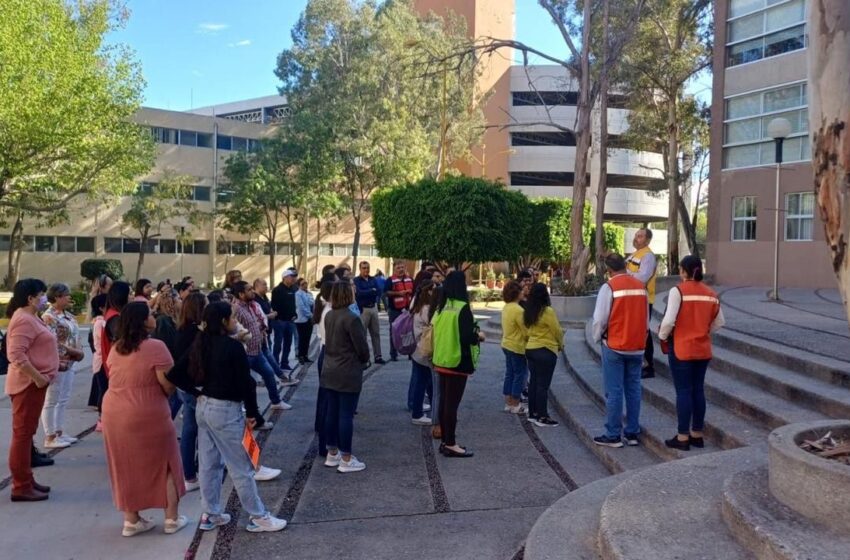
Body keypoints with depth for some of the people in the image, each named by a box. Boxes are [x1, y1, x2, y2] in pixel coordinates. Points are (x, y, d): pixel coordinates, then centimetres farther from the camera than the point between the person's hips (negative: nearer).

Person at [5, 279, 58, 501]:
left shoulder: (30, 317, 15)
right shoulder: (24, 320, -17)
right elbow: (16, 355, -26)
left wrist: (40, 377, 18)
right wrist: (37, 377, -24)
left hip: (33, 382, 10)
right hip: (29, 384, -10)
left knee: (27, 433, 15)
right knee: (22, 433, -5)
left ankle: (26, 480, 23)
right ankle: (21, 487, 1)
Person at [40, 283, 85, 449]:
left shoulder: (68, 315, 13)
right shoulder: (49, 317, -14)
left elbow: (75, 336, 17)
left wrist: (79, 352, 1)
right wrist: (73, 352, -18)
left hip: (69, 363, 9)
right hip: (56, 364, -9)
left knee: (63, 400, 14)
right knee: (51, 402, -2)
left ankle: (59, 432, 22)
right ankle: (50, 437, 4)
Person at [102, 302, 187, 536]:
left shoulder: (116, 348, 6)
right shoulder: (156, 347, -16)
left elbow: (117, 380, 13)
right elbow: (169, 386, -16)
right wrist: (160, 397, 3)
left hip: (114, 413, 6)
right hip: (148, 416, -6)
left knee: (126, 467, 16)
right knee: (164, 465, 10)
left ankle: (131, 520, 23)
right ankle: (172, 519, 16)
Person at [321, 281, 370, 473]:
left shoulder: (329, 316, 5)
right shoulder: (351, 318, -19)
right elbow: (361, 346, -15)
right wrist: (365, 361, 6)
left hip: (330, 371, 8)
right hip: (348, 374, -8)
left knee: (331, 413, 13)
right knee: (346, 415, -1)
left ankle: (332, 455, 24)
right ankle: (346, 460, 6)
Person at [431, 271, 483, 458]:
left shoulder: (441, 307, 7)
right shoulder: (462, 308, -16)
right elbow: (467, 337, -22)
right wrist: (479, 336, -2)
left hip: (442, 360, 8)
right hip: (457, 362, -7)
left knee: (444, 402, 14)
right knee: (452, 404, -1)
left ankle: (445, 441, 23)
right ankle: (450, 445, 7)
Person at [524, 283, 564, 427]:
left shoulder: (527, 312, 4)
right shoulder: (547, 311, -17)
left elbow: (528, 330, 5)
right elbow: (557, 331, -10)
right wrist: (561, 344, 7)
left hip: (530, 349, 7)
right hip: (546, 351, -7)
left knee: (533, 381, 14)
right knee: (543, 384, -2)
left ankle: (532, 413, 22)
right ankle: (542, 417, 3)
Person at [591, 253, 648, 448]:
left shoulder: (609, 287, -13)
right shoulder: (641, 286, 4)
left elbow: (600, 319, -13)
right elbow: (646, 317, 9)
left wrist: (597, 338, 4)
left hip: (614, 346, -5)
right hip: (637, 346, 5)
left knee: (614, 392, 1)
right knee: (633, 390, 11)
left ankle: (613, 436, 5)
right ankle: (632, 434, 17)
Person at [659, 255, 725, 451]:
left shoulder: (678, 291, -14)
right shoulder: (711, 294, 5)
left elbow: (669, 320, -19)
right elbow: (719, 322, 11)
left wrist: (662, 336, -2)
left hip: (681, 349, -6)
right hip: (703, 350, 6)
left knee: (683, 391, 1)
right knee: (698, 390, 13)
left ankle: (683, 437, 7)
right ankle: (697, 434, 22)